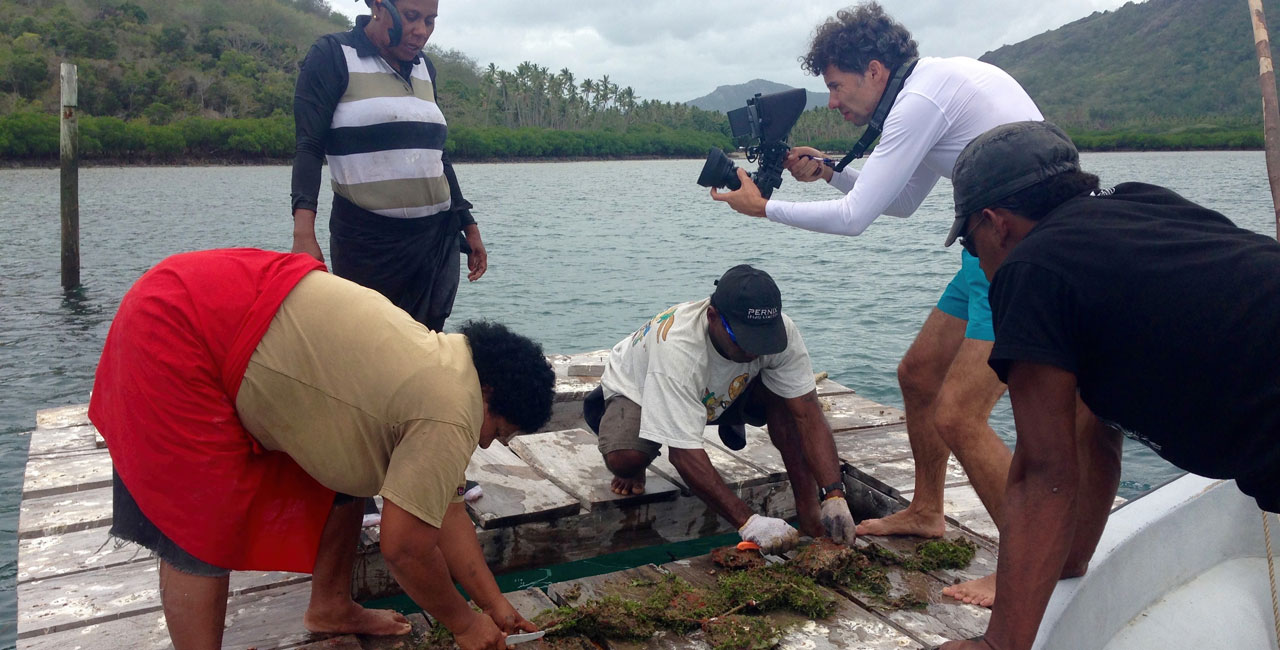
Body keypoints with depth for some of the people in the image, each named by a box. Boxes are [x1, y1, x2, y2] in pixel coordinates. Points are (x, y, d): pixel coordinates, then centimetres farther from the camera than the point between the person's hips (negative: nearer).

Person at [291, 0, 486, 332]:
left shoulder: (424, 68, 14)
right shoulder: (333, 56, -3)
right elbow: (309, 147, -11)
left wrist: (469, 226, 19)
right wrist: (304, 234, -23)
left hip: (439, 239, 5)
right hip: (367, 242, -5)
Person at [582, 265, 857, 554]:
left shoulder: (779, 331, -30)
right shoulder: (678, 348, -44)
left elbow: (808, 414, -27)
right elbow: (685, 454, -44)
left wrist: (833, 496, -38)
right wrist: (748, 521, -48)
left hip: (718, 394, 4)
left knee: (785, 394, -25)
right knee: (625, 459, -35)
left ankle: (810, 518, -9)